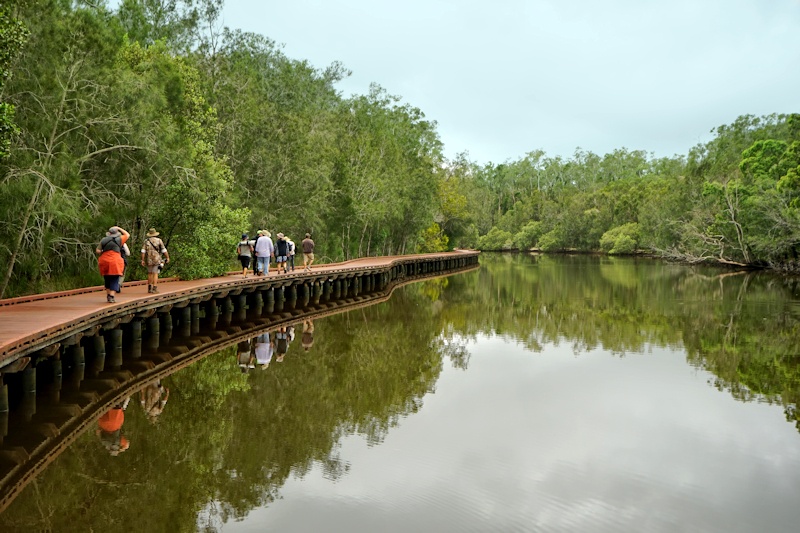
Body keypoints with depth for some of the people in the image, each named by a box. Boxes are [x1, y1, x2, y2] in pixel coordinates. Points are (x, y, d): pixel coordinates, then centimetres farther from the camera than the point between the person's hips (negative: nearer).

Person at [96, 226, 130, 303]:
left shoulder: (103, 240, 7)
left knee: (107, 279, 16)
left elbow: (98, 251, 1)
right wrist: (119, 228, 25)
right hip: (115, 262, -3)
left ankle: (108, 295, 22)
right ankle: (111, 297, -11)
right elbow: (127, 234, 19)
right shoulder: (119, 239, 2)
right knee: (114, 280, -1)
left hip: (104, 261, 3)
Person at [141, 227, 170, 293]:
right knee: (155, 274, -3)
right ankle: (154, 288, -12)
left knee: (150, 274, 16)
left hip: (149, 260, 2)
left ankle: (149, 288, 20)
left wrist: (142, 260, -2)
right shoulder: (159, 240, 1)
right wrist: (167, 257, 7)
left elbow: (143, 251, -3)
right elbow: (164, 250, -2)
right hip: (157, 260, -2)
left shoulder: (146, 241, 5)